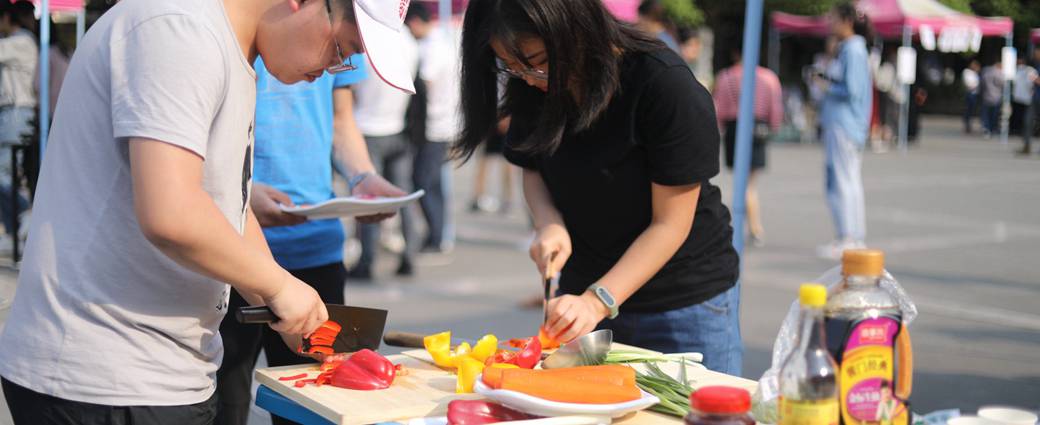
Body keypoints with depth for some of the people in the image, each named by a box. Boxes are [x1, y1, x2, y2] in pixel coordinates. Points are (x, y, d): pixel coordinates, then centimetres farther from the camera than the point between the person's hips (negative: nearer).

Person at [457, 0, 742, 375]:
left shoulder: (666, 84, -24)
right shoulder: (531, 88, -7)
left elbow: (671, 223, -20)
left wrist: (599, 301, -27)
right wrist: (549, 223, -12)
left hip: (685, 299, -4)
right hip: (585, 290, 5)